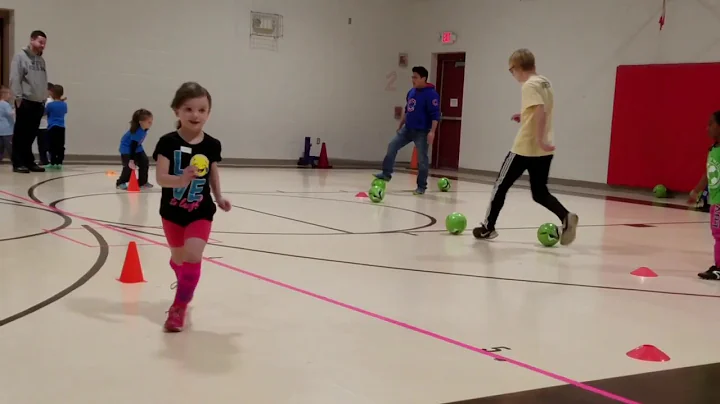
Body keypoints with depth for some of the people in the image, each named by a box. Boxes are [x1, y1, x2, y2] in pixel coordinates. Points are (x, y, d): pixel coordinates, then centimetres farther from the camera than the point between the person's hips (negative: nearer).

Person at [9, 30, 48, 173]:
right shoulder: (20, 57, -4)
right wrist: (18, 97, -15)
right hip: (25, 102, -6)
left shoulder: (41, 60, 17)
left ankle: (29, 162, 15)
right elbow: (15, 79, -10)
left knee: (31, 135, 10)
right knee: (21, 134, -2)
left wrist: (44, 99, 13)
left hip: (38, 103, 6)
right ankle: (18, 163, 1)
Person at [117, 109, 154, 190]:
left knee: (145, 162, -1)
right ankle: (120, 183, -2)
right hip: (127, 147, -8)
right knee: (129, 166, -18)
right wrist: (131, 160, -39)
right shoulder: (137, 132, -35)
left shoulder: (144, 129, -11)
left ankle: (142, 182, 9)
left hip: (136, 147, 8)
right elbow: (133, 147, -36)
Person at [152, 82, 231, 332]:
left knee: (193, 255, -18)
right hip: (172, 211, 0)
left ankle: (179, 307, -2)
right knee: (178, 258, 19)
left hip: (201, 213, 0)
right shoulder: (168, 142, -15)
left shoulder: (212, 145, -7)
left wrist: (219, 198, -3)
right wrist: (181, 179, -40)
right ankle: (186, 288, 53)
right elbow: (161, 178, -22)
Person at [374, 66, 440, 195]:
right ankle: (386, 174, 8)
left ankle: (421, 187, 10)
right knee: (392, 146, -1)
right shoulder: (411, 92, 9)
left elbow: (435, 114, -20)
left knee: (422, 159, 0)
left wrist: (432, 131, -27)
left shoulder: (431, 94, -15)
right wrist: (400, 125, 24)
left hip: (421, 132, -7)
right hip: (408, 129, 7)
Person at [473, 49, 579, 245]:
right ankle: (566, 217, -12)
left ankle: (488, 227, 15)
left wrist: (540, 139, -28)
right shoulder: (546, 83, 13)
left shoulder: (529, 85, -13)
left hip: (525, 148, -8)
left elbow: (540, 111, -27)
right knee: (540, 193, 12)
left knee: (501, 186, 7)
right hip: (543, 150, 8)